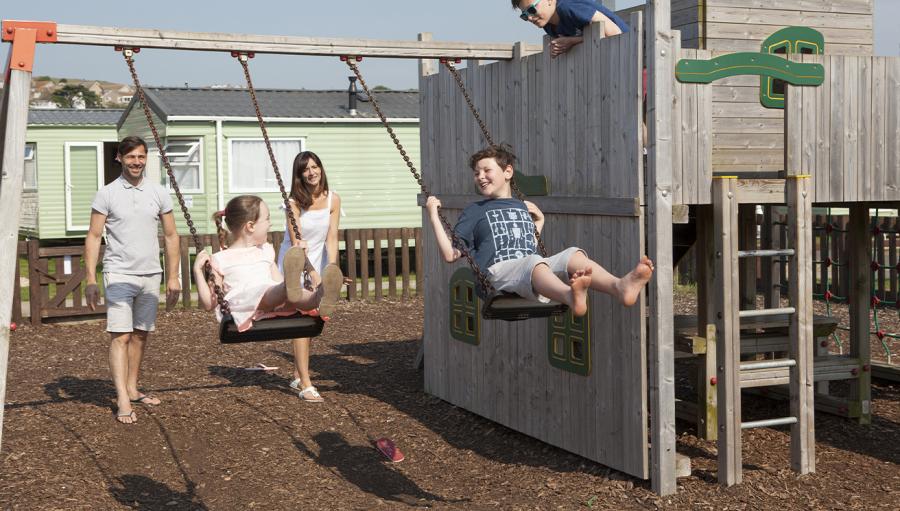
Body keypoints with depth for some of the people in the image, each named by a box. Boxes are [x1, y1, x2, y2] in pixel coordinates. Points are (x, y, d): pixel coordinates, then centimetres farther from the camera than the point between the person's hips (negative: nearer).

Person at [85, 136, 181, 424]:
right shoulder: (107, 194, -1)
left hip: (151, 275, 4)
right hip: (119, 274, -4)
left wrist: (173, 276, 6)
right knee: (121, 336, -9)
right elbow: (93, 237, -2)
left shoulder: (158, 194, 7)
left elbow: (171, 237, 11)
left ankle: (132, 390, 20)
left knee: (141, 335, 9)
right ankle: (123, 402, -12)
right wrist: (91, 279, -8)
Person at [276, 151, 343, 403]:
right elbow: (296, 242, -22)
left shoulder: (332, 199, -7)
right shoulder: (295, 201, -18)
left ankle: (298, 377, 23)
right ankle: (305, 385, -15)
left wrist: (332, 269, -20)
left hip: (317, 262, 4)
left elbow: (331, 239, -9)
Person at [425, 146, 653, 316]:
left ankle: (619, 286, -59)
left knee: (573, 254, -28)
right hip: (499, 271, -4)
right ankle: (570, 296, -75)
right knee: (535, 261, -39)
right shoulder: (475, 211, 22)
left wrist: (539, 220, 31)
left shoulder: (522, 207, 32)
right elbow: (450, 254, 13)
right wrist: (433, 215, 9)